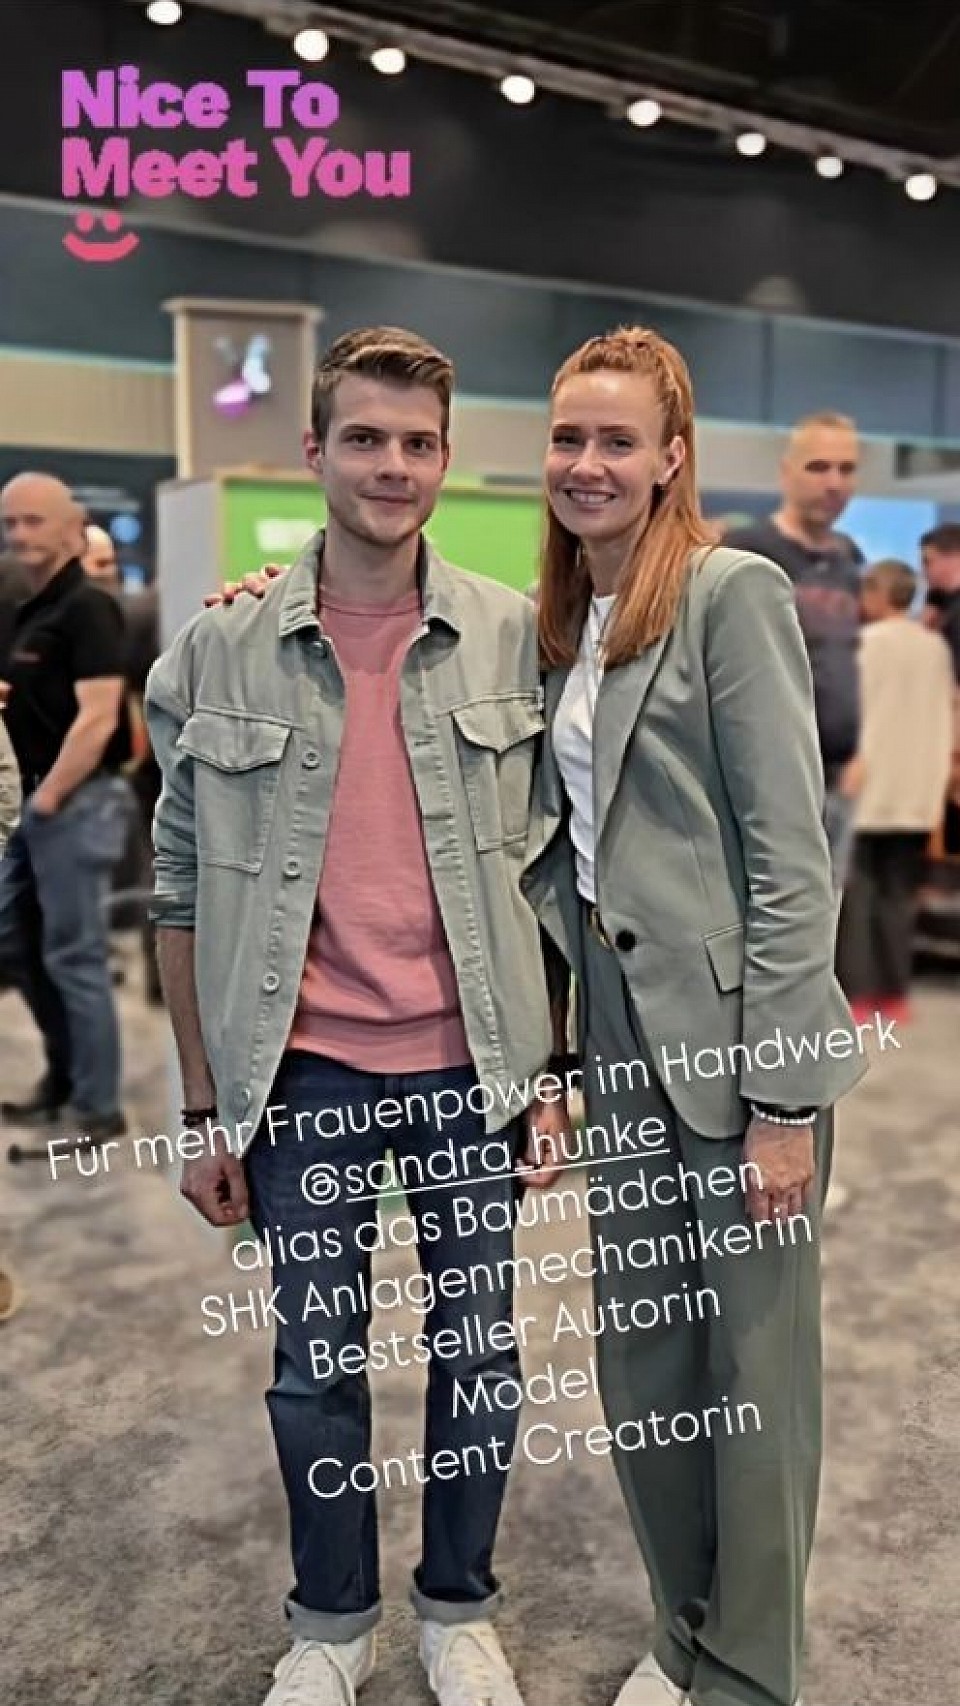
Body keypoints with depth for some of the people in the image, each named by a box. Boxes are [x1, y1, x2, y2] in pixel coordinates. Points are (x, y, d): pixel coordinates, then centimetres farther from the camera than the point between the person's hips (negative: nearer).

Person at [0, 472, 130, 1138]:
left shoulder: (86, 608, -13)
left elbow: (98, 720, -21)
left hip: (76, 803, -9)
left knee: (74, 957, -2)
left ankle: (99, 1110, 11)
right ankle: (66, 1069, 33)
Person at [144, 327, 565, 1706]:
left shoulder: (513, 636, -2)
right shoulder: (221, 650, -5)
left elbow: (542, 869, 2)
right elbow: (184, 893, 0)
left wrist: (547, 1072, 1)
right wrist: (202, 1106, 0)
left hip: (469, 1065, 1)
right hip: (301, 1073, 0)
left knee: (477, 1348, 15)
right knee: (317, 1363, 14)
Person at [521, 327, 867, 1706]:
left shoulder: (732, 592, -10)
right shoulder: (561, 621, 11)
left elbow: (792, 856, -14)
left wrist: (782, 1095, -16)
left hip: (735, 1041, -6)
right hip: (621, 1046, 6)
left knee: (752, 1376, 9)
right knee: (641, 1373, 17)